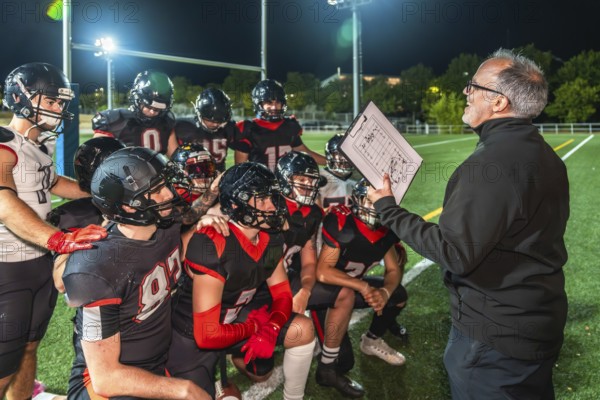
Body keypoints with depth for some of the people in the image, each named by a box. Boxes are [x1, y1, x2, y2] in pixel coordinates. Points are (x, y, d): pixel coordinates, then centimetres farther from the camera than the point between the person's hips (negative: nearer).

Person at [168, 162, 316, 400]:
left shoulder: (270, 239, -7)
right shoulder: (212, 246, -32)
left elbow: (283, 294, 1)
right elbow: (208, 334, -32)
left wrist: (269, 329, -20)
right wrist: (255, 327, -16)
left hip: (233, 319, 6)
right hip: (193, 336, -6)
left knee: (302, 330, -6)